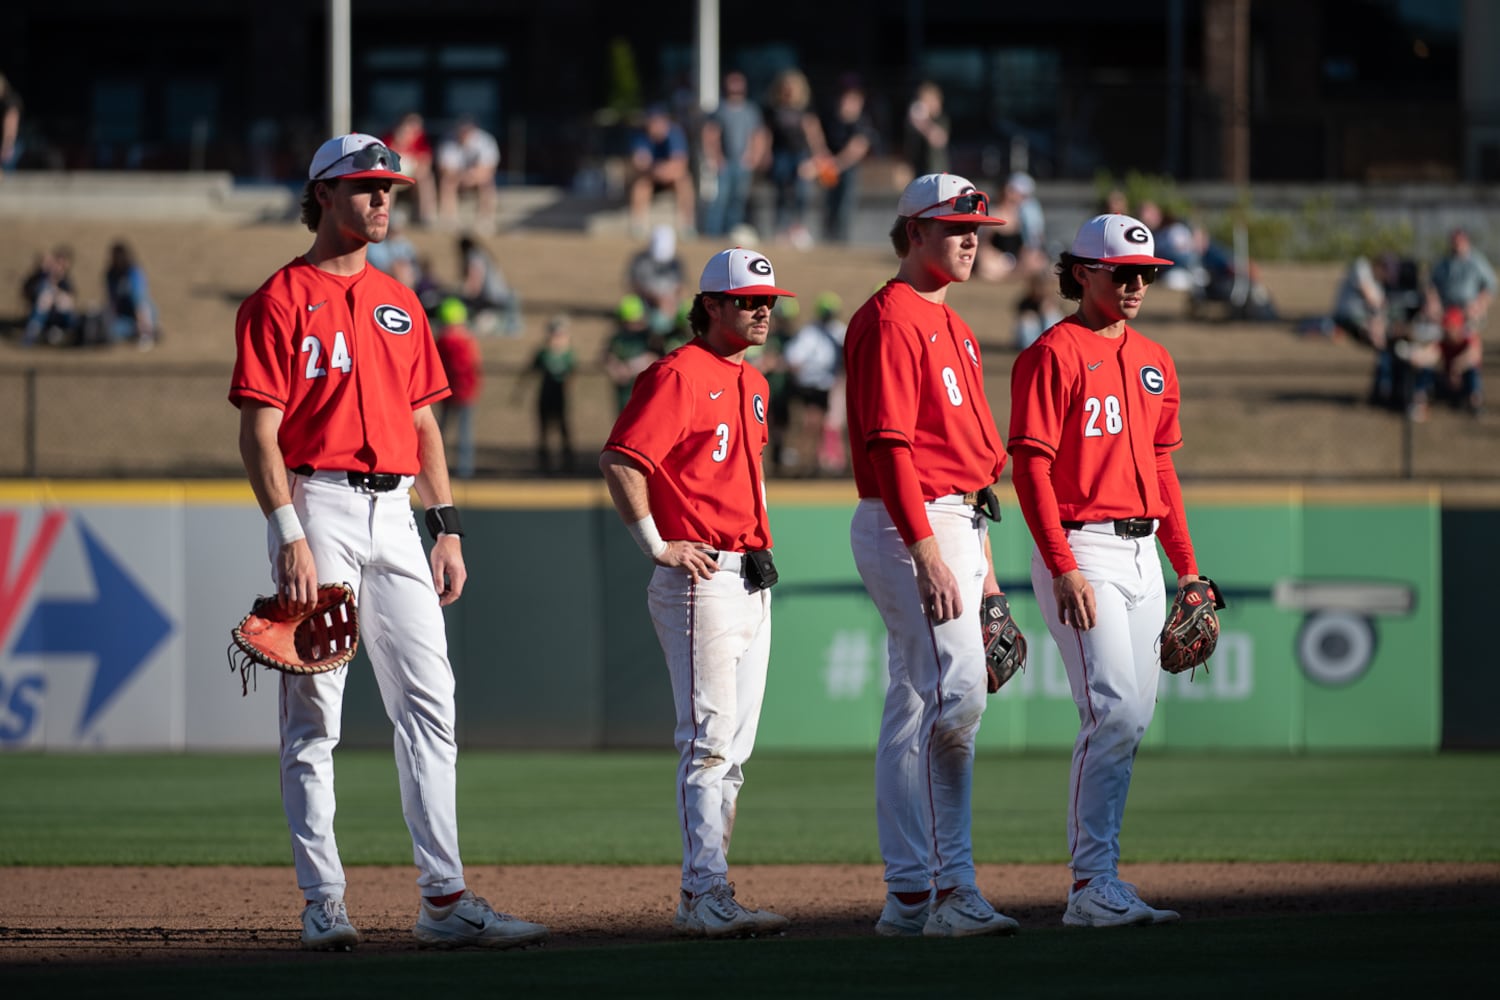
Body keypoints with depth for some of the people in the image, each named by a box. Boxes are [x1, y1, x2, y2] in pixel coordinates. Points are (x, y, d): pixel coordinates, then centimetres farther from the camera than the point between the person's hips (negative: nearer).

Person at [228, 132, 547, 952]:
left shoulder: (399, 302, 17)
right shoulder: (281, 301, -3)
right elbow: (259, 431, -9)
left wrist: (447, 526, 11)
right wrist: (289, 536, -18)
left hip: (393, 511, 6)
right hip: (318, 507, -6)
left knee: (428, 703, 1)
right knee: (314, 712, -3)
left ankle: (444, 899, 1)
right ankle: (323, 905, 0)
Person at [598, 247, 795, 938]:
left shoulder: (752, 384, 17)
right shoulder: (679, 376, -11)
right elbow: (621, 460, -20)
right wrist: (656, 545, -18)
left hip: (751, 582, 9)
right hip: (700, 580, -9)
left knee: (734, 750, 10)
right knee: (709, 743, -11)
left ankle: (705, 898, 14)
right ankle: (706, 899, -12)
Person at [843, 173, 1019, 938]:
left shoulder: (953, 328, 21)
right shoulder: (890, 319, -11)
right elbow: (890, 446, -19)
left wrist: (983, 567, 21)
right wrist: (929, 556, -24)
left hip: (955, 526, 10)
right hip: (910, 528, -10)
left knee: (920, 710, 7)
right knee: (956, 691, -16)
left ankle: (913, 899, 7)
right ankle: (946, 889, -13)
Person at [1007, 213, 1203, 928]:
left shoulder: (1154, 362, 17)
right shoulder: (1054, 354, -7)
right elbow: (1031, 466, -12)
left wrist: (1187, 567, 17)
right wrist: (1063, 568, -20)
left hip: (1142, 554, 8)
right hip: (1081, 550, -8)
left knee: (1129, 721, 6)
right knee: (1114, 711, -17)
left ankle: (1097, 886, 10)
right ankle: (1093, 887, -15)